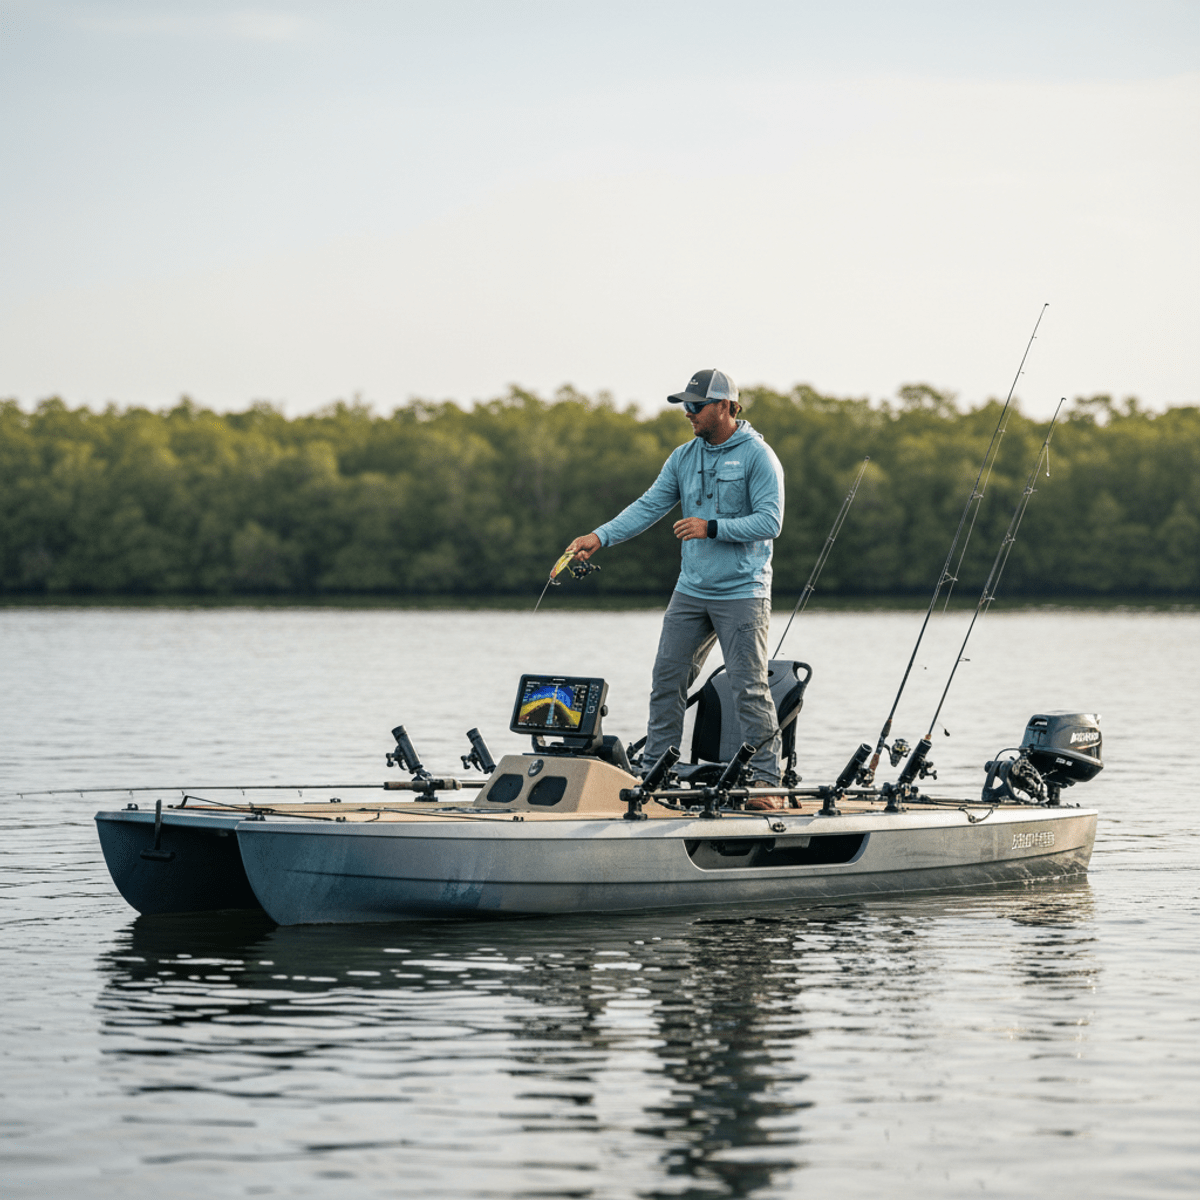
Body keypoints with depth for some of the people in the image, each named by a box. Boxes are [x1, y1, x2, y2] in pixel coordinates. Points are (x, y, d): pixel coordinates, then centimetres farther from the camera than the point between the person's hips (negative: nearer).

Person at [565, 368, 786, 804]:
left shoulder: (757, 456, -8)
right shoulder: (684, 457, 10)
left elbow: (770, 521, -14)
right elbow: (649, 506, 5)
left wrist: (713, 528, -21)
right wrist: (600, 537, -7)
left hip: (742, 592, -6)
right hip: (690, 589, 6)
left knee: (749, 686, -6)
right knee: (668, 677, 4)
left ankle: (765, 779, 1)